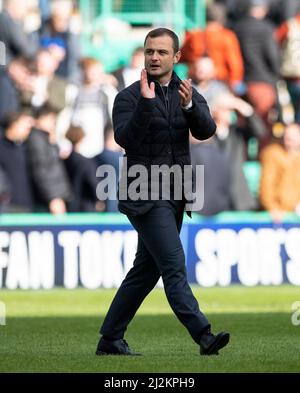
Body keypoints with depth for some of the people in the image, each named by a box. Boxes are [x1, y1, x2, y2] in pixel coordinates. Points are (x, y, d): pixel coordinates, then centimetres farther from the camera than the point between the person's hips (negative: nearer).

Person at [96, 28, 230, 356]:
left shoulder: (188, 93, 9)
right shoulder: (129, 97, -6)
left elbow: (206, 131, -9)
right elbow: (124, 138, -22)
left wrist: (189, 105, -27)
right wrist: (146, 102, -32)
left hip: (174, 195, 7)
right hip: (145, 195, -6)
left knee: (146, 270, 11)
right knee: (174, 266, -15)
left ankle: (110, 339, 20)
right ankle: (204, 336, -24)